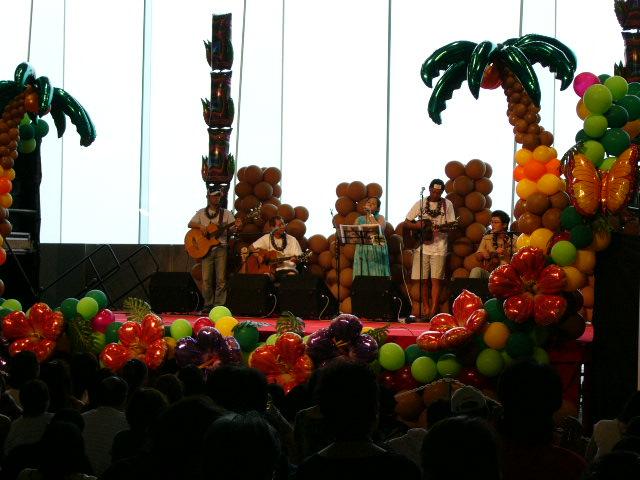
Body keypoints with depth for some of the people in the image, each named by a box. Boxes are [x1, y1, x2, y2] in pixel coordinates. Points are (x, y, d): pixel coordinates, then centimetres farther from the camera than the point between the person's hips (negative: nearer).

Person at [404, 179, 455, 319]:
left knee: (436, 279, -6)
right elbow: (406, 223, 8)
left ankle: (433, 311, -5)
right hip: (421, 246, 1)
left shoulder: (447, 204, 5)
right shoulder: (420, 204, 6)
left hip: (439, 247, -1)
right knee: (423, 279, 2)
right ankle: (426, 308, 12)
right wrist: (417, 225, -13)